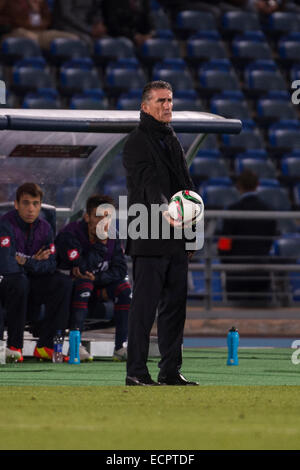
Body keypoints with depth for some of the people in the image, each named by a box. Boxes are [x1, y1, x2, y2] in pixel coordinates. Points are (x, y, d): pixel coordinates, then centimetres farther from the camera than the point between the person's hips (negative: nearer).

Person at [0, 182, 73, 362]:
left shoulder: (44, 228, 3)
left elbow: (51, 264, -1)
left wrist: (27, 263, -17)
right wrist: (35, 262, -16)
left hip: (32, 282, 6)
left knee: (64, 282, -14)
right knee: (20, 281, -37)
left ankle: (45, 346, -16)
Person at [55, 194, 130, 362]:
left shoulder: (113, 238, -1)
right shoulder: (70, 235, -19)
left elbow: (120, 270, -10)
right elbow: (84, 267, -30)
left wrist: (96, 278, -25)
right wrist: (101, 243, -29)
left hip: (91, 297, 5)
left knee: (124, 286, -15)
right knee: (85, 282, -34)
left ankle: (121, 346, -18)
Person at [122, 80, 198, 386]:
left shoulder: (172, 140, 18)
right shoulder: (137, 142, -9)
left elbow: (185, 181, 17)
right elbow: (148, 185, -22)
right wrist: (164, 213, -38)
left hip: (176, 238, 8)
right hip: (148, 237, -8)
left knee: (175, 302, 10)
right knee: (145, 304, -7)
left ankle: (171, 370, 17)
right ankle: (136, 372, -2)